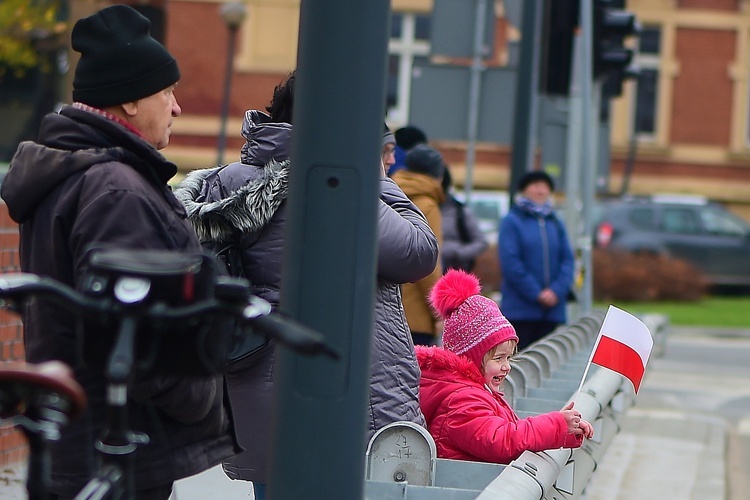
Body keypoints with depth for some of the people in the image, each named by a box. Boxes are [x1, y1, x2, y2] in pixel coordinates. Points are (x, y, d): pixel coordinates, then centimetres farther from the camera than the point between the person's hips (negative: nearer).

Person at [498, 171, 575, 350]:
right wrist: (536, 293, -14)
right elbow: (510, 262, -10)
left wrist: (557, 290, -9)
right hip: (520, 308, -5)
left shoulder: (556, 223, 13)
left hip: (552, 309, 5)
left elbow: (568, 260, 7)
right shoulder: (512, 221, -2)